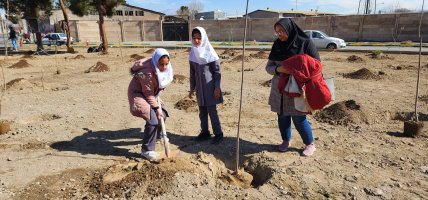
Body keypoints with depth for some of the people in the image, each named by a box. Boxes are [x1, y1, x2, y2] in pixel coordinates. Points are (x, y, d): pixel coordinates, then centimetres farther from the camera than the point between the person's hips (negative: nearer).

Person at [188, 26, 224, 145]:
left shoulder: (210, 53, -9)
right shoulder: (193, 53, 5)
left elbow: (217, 71, -8)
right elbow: (192, 73, 11)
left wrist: (217, 88, -13)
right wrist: (192, 88, 12)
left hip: (210, 86, -5)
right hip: (199, 87, 5)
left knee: (212, 111, -4)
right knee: (202, 112, 11)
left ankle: (218, 134, 8)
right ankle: (205, 132, 23)